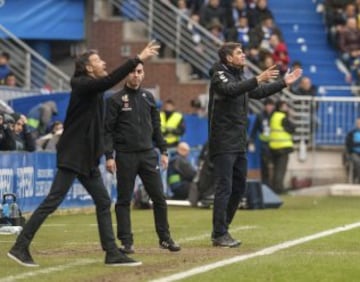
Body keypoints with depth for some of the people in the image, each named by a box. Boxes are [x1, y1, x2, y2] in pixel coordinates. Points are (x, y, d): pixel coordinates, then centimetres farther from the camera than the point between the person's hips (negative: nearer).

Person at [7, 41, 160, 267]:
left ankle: (112, 253, 10)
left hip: (87, 158, 10)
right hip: (72, 155, -10)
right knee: (53, 201, -10)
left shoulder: (92, 87, 16)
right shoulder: (83, 85, -14)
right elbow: (110, 80, -25)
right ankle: (20, 247, -8)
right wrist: (138, 59, -27)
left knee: (103, 202, 8)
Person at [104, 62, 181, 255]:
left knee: (159, 197, 1)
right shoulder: (116, 100, -2)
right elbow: (108, 130, -4)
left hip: (148, 154, 4)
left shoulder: (148, 98, 12)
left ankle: (165, 238, 9)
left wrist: (163, 151, 11)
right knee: (124, 200, 1)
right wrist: (109, 156, -12)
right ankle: (126, 241, 6)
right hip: (125, 156, -4)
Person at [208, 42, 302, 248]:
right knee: (224, 188, -10)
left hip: (239, 144, 9)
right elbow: (231, 90, -29)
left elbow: (258, 93, 28)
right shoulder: (219, 76, -9)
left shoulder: (239, 76, 17)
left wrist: (284, 83, 24)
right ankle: (219, 234, -7)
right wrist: (258, 80, -38)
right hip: (223, 143, -9)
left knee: (239, 186, 11)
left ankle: (221, 229, 19)